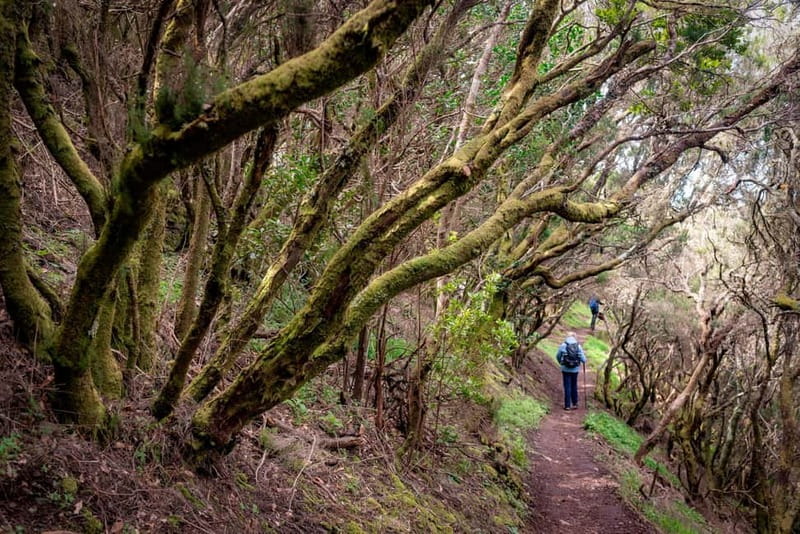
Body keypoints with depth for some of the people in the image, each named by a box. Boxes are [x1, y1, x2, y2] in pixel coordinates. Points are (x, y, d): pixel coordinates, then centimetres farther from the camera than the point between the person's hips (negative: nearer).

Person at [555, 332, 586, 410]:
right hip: (575, 369, 2)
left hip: (566, 369, -1)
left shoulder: (563, 345, -7)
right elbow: (583, 359, -6)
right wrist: (584, 361, 18)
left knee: (567, 387, 4)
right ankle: (575, 403, 21)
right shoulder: (578, 346, -5)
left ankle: (567, 405, 5)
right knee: (574, 386, 16)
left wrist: (560, 362, 23)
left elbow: (558, 356, 3)